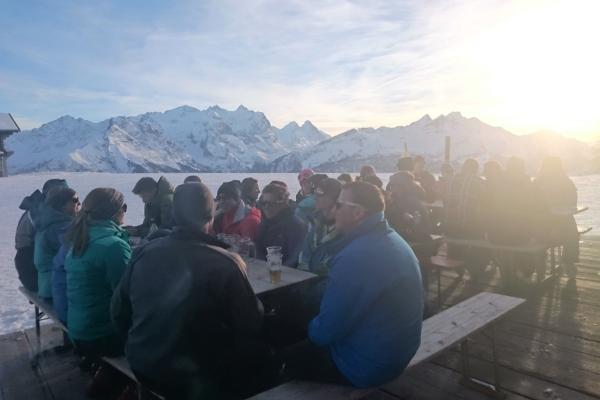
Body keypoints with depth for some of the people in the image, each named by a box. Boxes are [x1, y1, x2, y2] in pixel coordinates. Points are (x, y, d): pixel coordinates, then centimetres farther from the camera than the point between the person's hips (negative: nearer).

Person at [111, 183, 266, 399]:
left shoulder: (143, 252, -9)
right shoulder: (225, 263, -23)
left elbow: (119, 311, 3)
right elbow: (252, 324, -15)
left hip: (143, 367, 5)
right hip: (198, 377, -5)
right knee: (260, 352, 16)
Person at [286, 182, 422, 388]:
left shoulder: (356, 256, -30)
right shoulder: (391, 239, 2)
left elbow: (325, 331, -23)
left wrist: (312, 328, -1)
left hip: (369, 364, -9)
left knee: (288, 357, 9)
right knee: (304, 346, 24)